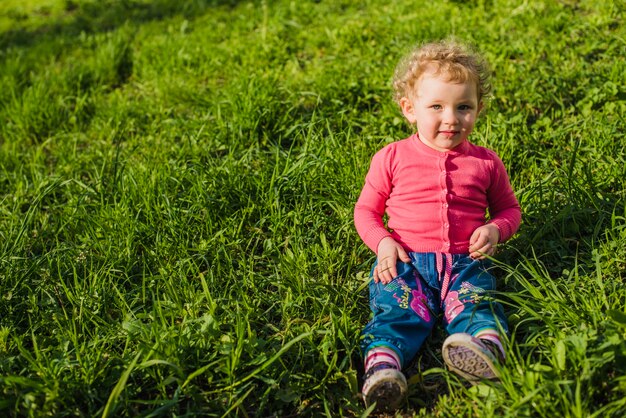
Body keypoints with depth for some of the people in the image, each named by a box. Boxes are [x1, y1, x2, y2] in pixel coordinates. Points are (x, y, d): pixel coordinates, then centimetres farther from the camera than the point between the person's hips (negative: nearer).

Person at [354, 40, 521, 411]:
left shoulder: (486, 163, 12)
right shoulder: (392, 158, 7)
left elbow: (509, 208, 23)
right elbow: (366, 210, 13)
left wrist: (495, 229, -2)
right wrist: (382, 242, -7)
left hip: (465, 260, 2)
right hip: (405, 260, -2)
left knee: (475, 305, -28)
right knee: (398, 312, -26)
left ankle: (484, 350, -52)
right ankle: (381, 367, -47)